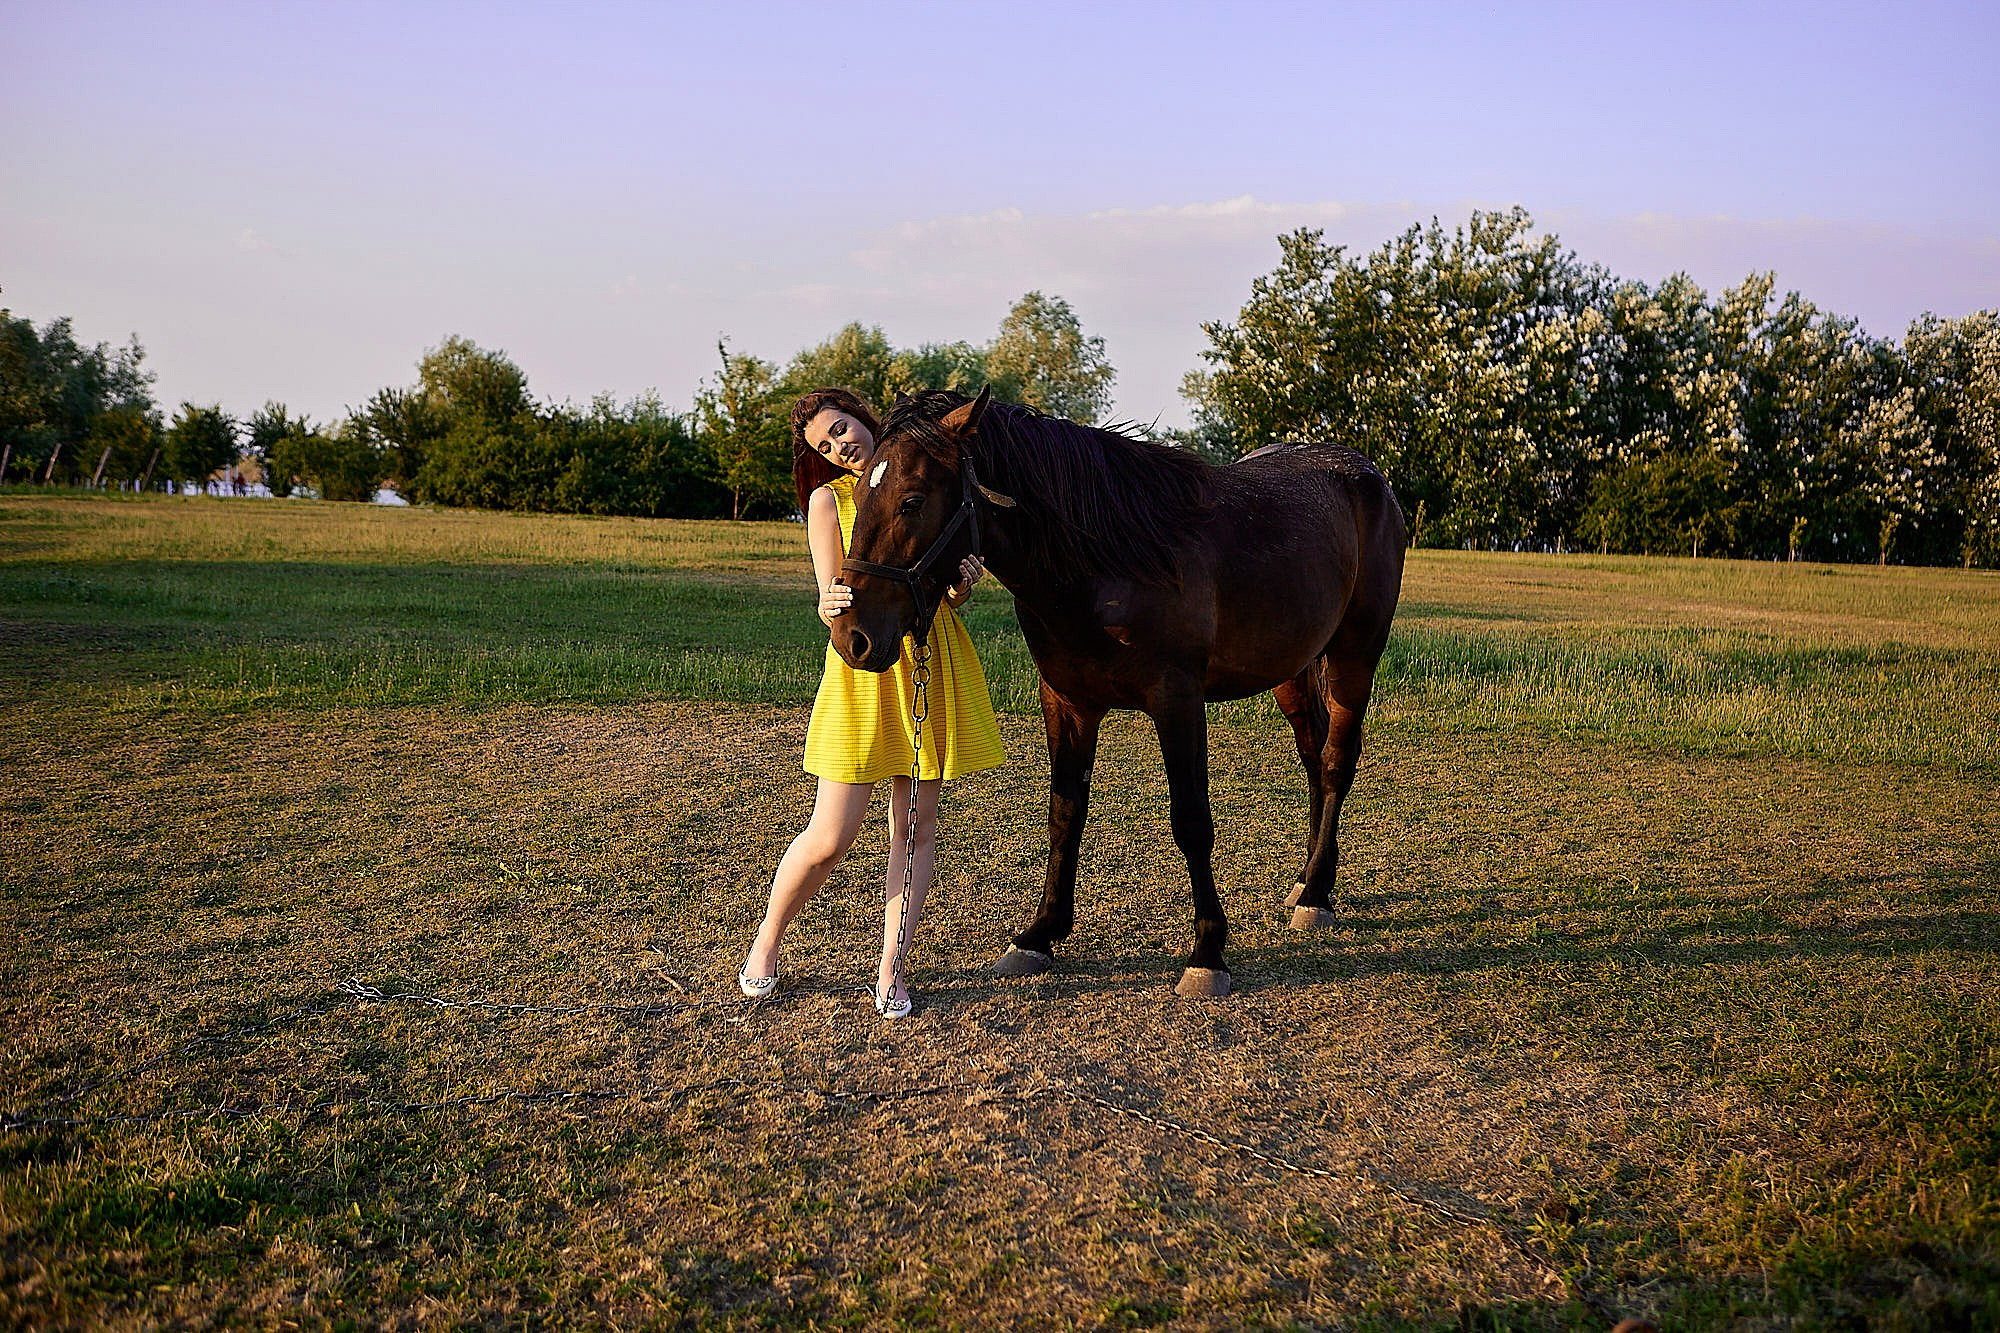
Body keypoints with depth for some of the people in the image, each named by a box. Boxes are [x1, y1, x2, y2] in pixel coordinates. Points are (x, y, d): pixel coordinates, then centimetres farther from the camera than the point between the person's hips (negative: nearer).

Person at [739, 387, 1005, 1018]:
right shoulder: (827, 498, 2)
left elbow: (945, 595, 10)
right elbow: (829, 599, -6)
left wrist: (963, 583, -13)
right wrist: (831, 606, -29)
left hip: (934, 658, 3)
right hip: (864, 663, -3)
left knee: (915, 825, 4)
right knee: (830, 836, -5)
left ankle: (890, 968, 12)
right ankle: (767, 940, 19)